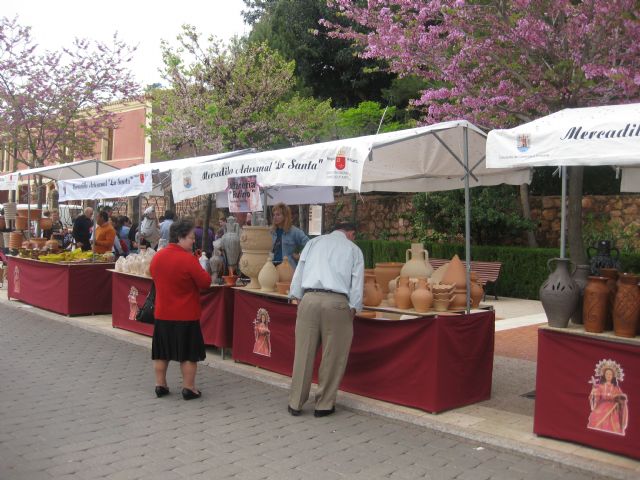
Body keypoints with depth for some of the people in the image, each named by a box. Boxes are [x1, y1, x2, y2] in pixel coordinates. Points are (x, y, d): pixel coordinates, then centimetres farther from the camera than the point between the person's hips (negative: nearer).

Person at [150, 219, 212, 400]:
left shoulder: (157, 257, 2)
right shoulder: (188, 259, -19)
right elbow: (205, 282, -14)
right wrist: (201, 270, 2)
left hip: (162, 314, 6)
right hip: (186, 315, -6)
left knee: (161, 352, 16)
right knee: (188, 353, 5)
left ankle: (160, 385, 23)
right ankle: (188, 388, 10)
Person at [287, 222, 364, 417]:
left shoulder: (314, 242, 19)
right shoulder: (354, 250, 14)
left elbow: (299, 272, 14)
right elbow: (357, 285, 7)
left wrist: (298, 298, 19)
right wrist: (353, 309, 11)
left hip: (309, 299, 2)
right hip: (337, 302, -2)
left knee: (304, 353, 8)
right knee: (332, 356, 8)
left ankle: (296, 403, 17)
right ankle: (324, 405, 17)